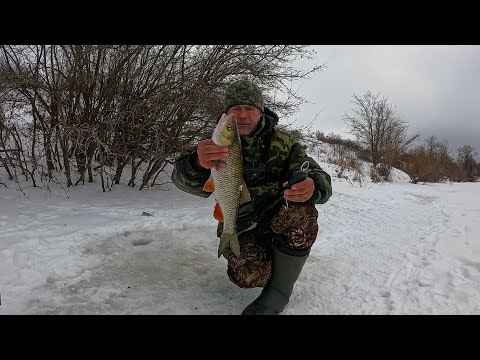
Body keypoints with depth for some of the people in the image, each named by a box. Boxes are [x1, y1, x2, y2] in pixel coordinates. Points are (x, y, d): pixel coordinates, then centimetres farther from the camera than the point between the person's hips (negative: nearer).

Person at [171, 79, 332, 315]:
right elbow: (184, 179, -23)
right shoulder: (218, 144, -5)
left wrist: (312, 186, -40)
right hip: (238, 228, 0)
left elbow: (321, 180, -13)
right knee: (252, 276, -28)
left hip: (279, 221, 1)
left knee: (302, 209, -30)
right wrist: (198, 163, -49)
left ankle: (278, 292, -14)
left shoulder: (283, 143, -4)